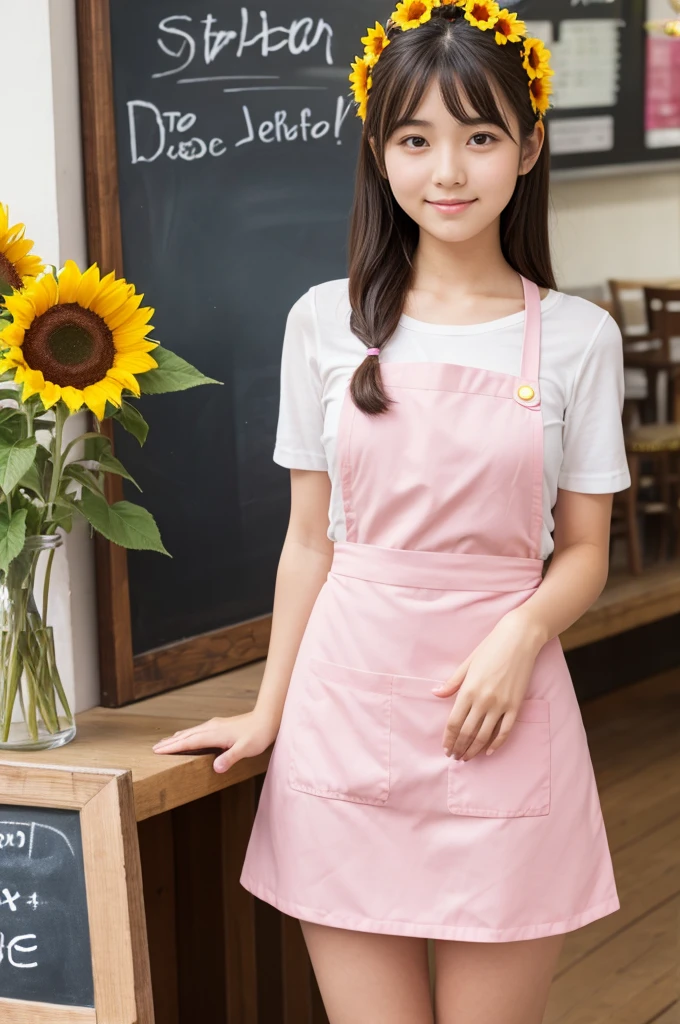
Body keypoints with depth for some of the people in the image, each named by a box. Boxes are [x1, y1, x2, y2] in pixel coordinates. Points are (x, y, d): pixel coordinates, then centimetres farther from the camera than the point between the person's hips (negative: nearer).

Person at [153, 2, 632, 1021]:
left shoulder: (577, 337, 1)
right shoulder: (328, 324, 3)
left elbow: (583, 551, 5)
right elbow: (311, 538, 10)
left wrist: (519, 636, -14)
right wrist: (268, 712, 11)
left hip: (500, 715, 0)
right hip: (349, 703, 1)